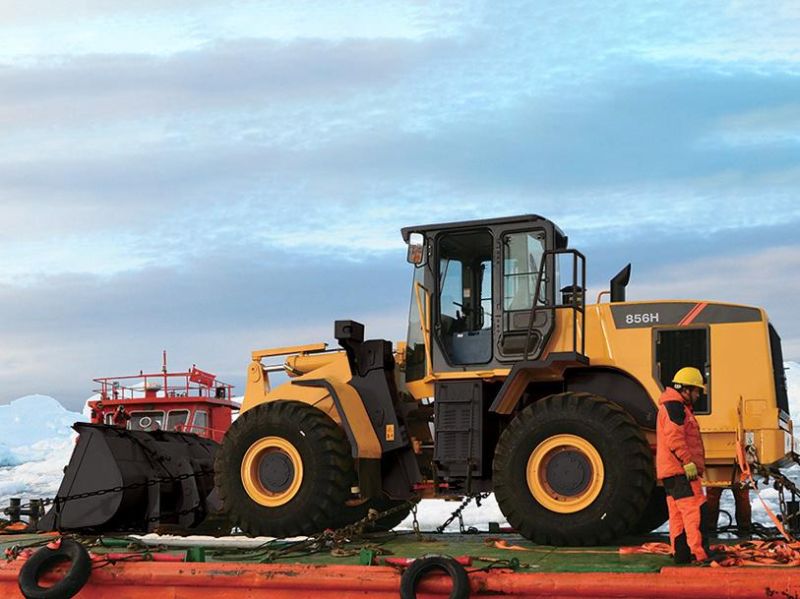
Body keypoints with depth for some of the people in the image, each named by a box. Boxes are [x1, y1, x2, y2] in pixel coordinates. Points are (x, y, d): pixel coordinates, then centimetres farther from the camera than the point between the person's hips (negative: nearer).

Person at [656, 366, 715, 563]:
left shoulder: (673, 406, 24)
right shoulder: (675, 406, -10)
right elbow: (674, 438, -22)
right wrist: (688, 462, -23)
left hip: (671, 471, 11)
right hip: (680, 470, -11)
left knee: (677, 513, 10)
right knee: (696, 510, -13)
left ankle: (680, 552, 11)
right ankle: (700, 553, -16)